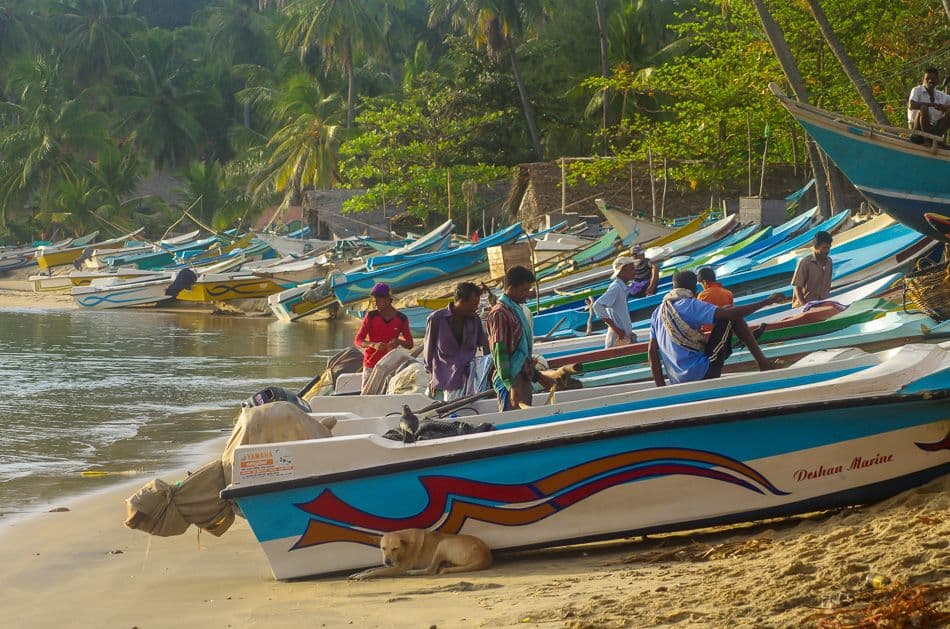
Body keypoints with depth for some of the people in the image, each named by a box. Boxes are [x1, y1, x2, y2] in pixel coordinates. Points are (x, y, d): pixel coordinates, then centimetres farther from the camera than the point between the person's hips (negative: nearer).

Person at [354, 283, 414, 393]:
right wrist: (374, 344, -22)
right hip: (371, 365, 0)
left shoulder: (401, 319, 3)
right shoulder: (371, 316, 1)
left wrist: (399, 342, -15)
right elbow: (357, 341, -2)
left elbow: (410, 344, 8)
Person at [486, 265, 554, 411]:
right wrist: (510, 385, -24)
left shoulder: (521, 310, 16)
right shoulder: (500, 313, -13)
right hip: (511, 381, -9)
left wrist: (538, 376, 24)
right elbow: (500, 353, -19)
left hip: (524, 378, 9)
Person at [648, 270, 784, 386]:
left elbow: (652, 350, 11)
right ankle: (762, 361, 0)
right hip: (702, 373, -7)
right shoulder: (690, 305, -7)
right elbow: (729, 313, -14)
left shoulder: (658, 312, 13)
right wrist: (766, 302, -9)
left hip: (679, 382, 7)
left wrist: (660, 386, 14)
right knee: (731, 316, 1)